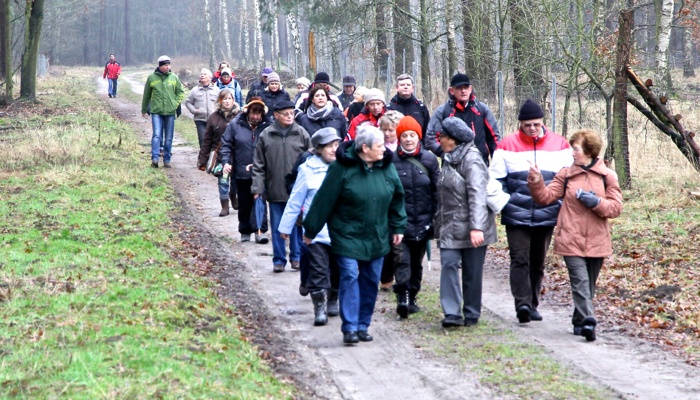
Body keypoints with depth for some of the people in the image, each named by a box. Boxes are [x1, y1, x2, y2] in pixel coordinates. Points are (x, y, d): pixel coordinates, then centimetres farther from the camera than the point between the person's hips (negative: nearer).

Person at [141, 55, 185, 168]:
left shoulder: (174, 78, 6)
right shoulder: (152, 78, 3)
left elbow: (181, 92, 15)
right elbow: (146, 95, 13)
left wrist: (176, 103, 0)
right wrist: (144, 110, 18)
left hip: (170, 112, 2)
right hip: (156, 112, -2)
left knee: (169, 138, 6)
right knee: (157, 135, -15)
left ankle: (167, 159, 14)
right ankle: (155, 158, -20)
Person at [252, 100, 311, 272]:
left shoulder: (301, 134, 0)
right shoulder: (266, 135, 0)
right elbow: (258, 165, 3)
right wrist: (257, 187, -3)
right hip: (275, 191, 0)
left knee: (297, 225, 7)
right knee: (277, 227, 7)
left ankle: (296, 257, 20)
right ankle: (279, 260, 15)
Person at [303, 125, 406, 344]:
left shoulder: (387, 167, 1)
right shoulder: (342, 168, -14)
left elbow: (397, 199, 13)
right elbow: (324, 200, -9)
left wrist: (398, 227, 13)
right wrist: (310, 231, -5)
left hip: (376, 237, 5)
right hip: (347, 234, -5)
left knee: (371, 280, 8)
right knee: (349, 277, -12)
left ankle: (363, 325, 18)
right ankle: (350, 328, -10)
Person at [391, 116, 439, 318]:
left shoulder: (429, 159, 4)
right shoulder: (391, 160, -3)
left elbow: (437, 190, 7)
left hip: (423, 221, 3)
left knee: (417, 261, 13)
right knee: (402, 259, -15)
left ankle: (412, 297, 23)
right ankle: (403, 296, -21)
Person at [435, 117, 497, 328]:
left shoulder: (471, 160, -13)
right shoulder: (449, 159, 14)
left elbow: (477, 195, -23)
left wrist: (476, 227, -31)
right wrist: (439, 223, 18)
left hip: (471, 228, -7)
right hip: (450, 226, 7)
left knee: (472, 271, 3)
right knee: (449, 264, -8)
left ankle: (471, 315, 13)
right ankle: (452, 313, -12)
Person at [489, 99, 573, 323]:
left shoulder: (559, 145, 4)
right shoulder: (507, 145, 0)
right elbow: (495, 179, 4)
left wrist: (563, 203, 0)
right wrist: (502, 203, -8)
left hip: (547, 217, 2)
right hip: (516, 217, -2)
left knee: (538, 262, 11)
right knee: (520, 260, -11)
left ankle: (532, 305, 19)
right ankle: (522, 303, -17)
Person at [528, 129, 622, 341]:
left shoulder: (607, 176, 4)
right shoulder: (566, 174, 7)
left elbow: (616, 208, 1)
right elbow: (546, 196, 3)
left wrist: (595, 202, -14)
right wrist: (536, 182, -13)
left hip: (596, 242, 1)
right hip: (571, 241, -1)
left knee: (589, 284, 11)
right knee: (580, 281, -13)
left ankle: (579, 321, 23)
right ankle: (587, 322, -21)